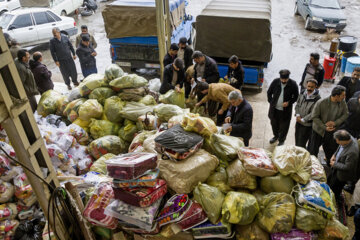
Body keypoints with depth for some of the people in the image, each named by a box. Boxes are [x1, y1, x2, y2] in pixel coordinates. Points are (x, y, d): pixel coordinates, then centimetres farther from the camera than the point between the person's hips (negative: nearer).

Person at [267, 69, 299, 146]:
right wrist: (271, 101, 0)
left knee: (283, 127, 9)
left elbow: (296, 96, -2)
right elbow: (269, 92, 6)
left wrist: (289, 102, -17)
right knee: (274, 124, 21)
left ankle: (281, 140, 31)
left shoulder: (293, 84, -14)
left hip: (285, 110, -3)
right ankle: (276, 136, 47)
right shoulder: (275, 81, -8)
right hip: (274, 108, 3)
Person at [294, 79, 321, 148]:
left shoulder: (317, 98, -20)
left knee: (301, 145, -1)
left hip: (307, 125, -6)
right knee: (297, 142, 20)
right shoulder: (302, 92, -2)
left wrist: (303, 120, -17)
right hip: (298, 122, 6)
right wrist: (297, 115, -7)